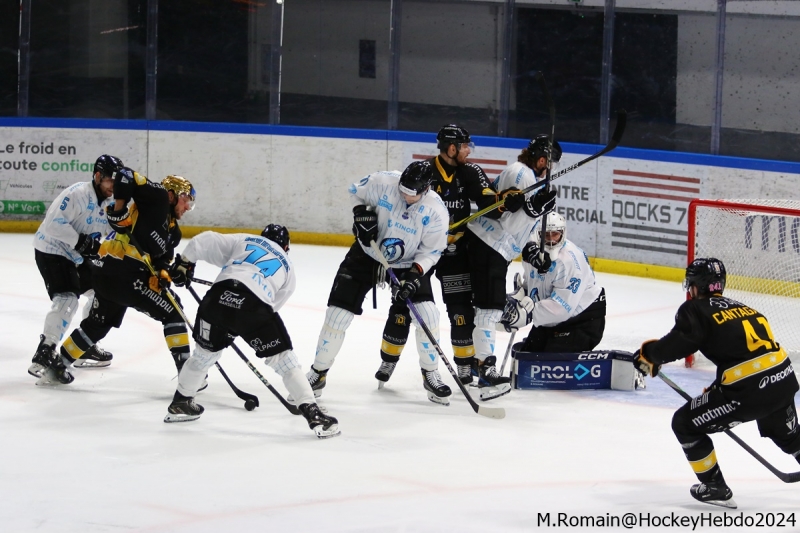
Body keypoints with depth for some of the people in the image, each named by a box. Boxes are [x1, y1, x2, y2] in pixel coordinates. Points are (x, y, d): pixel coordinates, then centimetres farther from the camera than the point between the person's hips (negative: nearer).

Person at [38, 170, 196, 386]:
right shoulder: (158, 196, -3)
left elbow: (162, 256, 12)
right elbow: (125, 175, -11)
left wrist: (162, 273, -9)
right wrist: (120, 209, -16)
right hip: (123, 272, -10)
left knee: (98, 323, 26)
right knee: (172, 311, -3)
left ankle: (57, 367, 34)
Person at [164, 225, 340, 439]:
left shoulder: (243, 240, 28)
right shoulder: (287, 267, 30)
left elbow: (205, 241, 16)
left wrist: (184, 261, 29)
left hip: (219, 295, 2)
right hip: (255, 306, -2)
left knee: (205, 353, 26)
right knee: (283, 359, 10)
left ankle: (180, 404, 40)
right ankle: (313, 415, 3)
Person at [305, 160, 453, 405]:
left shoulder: (435, 211, -23)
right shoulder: (382, 183, -23)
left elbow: (431, 251, -13)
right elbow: (357, 191, -1)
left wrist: (415, 274, -27)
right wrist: (362, 215, -17)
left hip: (408, 264, 0)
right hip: (368, 253, 0)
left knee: (426, 315, -15)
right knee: (338, 312, -6)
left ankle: (431, 375, 5)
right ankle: (318, 373, 8)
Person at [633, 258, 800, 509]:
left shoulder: (696, 309, 0)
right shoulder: (741, 307, 21)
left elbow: (678, 343, -14)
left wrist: (648, 354, 5)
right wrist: (717, 389, 35)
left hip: (749, 390, -7)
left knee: (685, 424, 11)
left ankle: (715, 488, 15)